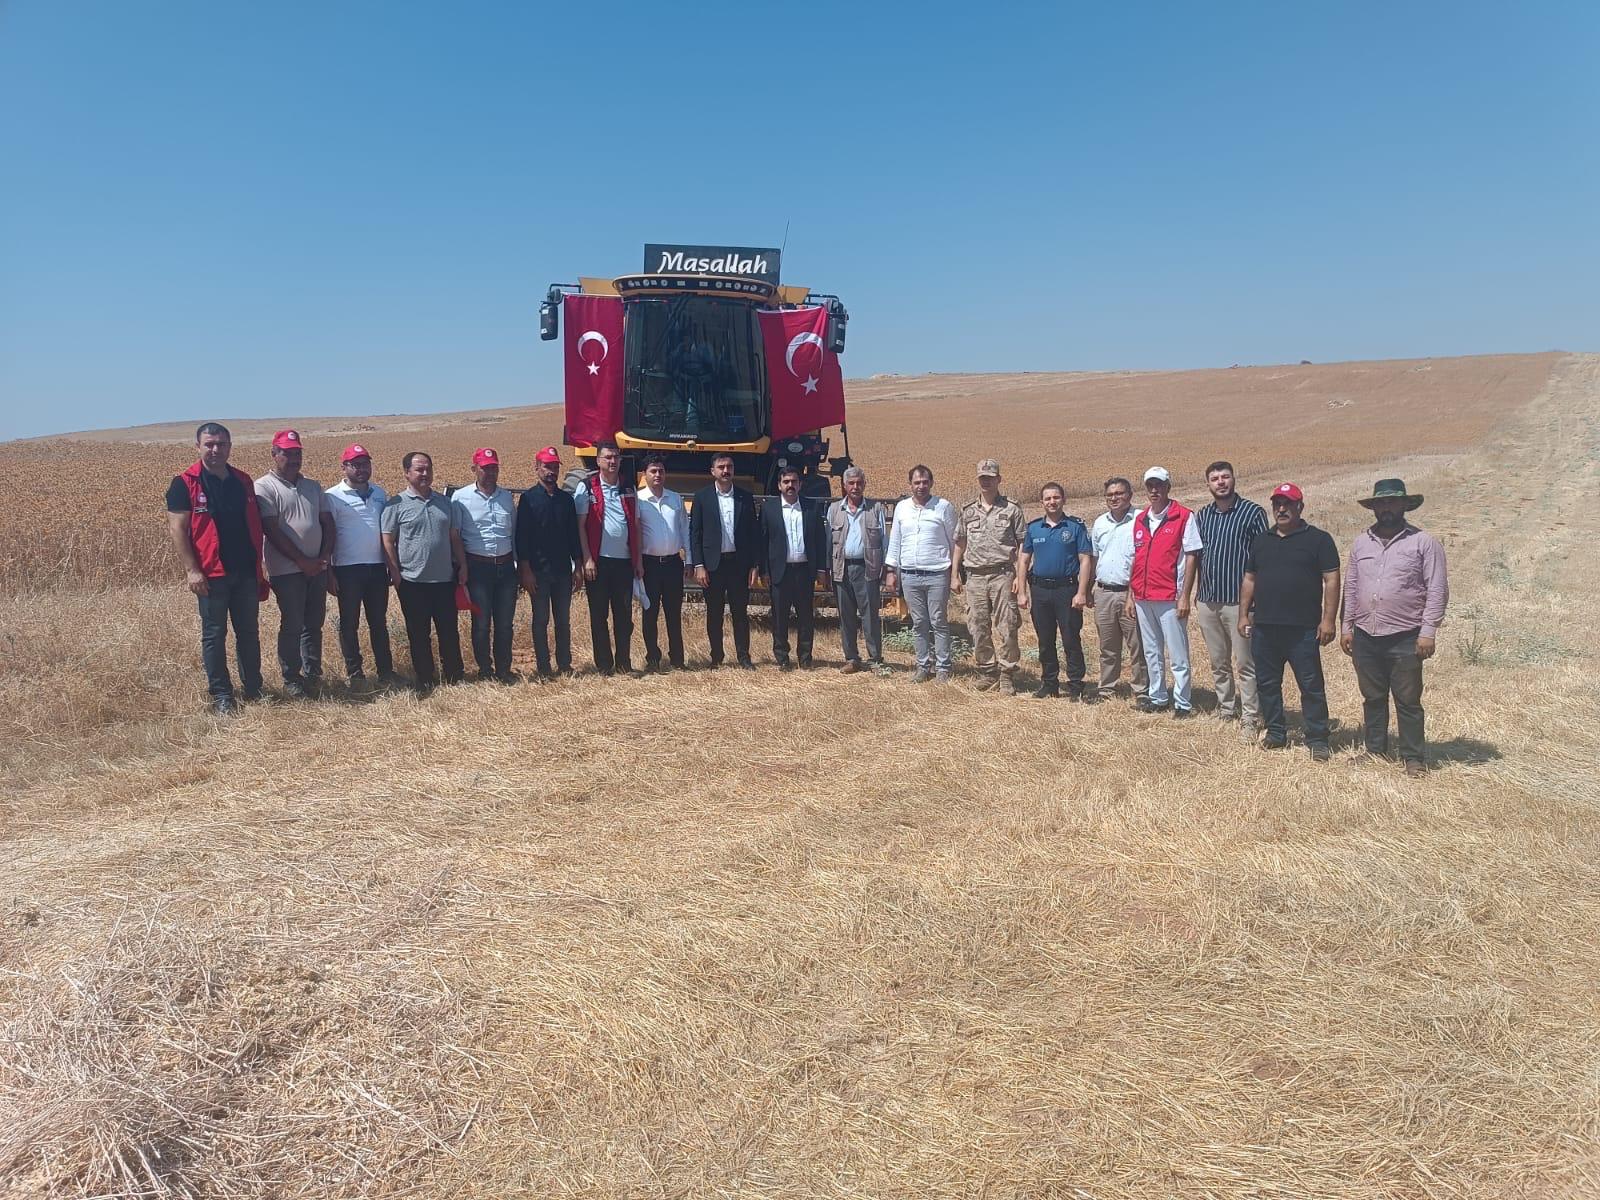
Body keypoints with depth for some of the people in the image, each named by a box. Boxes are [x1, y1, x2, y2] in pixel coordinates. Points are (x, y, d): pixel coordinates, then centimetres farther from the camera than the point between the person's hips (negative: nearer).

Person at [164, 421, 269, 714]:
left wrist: (259, 567, 12)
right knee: (214, 635, 4)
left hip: (246, 573, 5)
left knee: (249, 632, 11)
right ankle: (221, 695, 11)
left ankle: (254, 689, 21)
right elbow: (176, 529, -8)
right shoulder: (185, 484, -4)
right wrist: (192, 570, -15)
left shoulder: (243, 481, 10)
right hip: (211, 574, -4)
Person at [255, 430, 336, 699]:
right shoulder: (264, 488, -5)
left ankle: (313, 675, 20)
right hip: (287, 570, -5)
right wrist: (302, 561, -14)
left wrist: (326, 556, -5)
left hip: (317, 568, 5)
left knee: (314, 625, 11)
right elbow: (272, 530, -13)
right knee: (292, 626, -1)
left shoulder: (313, 487, 14)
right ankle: (291, 680, 9)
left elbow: (328, 523, 11)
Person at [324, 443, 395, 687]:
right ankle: (354, 673, 14)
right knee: (349, 623, 6)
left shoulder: (380, 494, 9)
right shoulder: (334, 496, -5)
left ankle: (385, 671, 17)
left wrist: (393, 565, 11)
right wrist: (328, 573, -9)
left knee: (379, 621, 11)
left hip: (377, 567, 4)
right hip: (347, 569, -4)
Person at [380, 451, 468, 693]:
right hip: (413, 582, -3)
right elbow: (388, 541, -4)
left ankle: (454, 678, 20)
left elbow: (455, 538, 14)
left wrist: (462, 566, 7)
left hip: (445, 580, 3)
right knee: (418, 635, 6)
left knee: (450, 632, 9)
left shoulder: (445, 503, 10)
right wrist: (396, 574, -9)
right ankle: (425, 681, 17)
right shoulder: (396, 505, -3)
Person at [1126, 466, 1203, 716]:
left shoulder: (1184, 517, -5)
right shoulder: (1140, 520, 12)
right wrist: (1130, 596, 12)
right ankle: (1157, 697, 24)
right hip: (1143, 599, 6)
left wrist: (1185, 597, -12)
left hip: (1170, 598, -6)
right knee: (1151, 653, 13)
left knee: (1178, 654, -1)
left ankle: (1182, 703, 7)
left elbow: (1191, 557, -8)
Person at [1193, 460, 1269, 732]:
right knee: (1218, 662, 13)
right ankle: (1226, 709, 25)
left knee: (1245, 663, -3)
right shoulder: (1202, 516, 12)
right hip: (1207, 601, 5)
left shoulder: (1253, 512, -3)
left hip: (1238, 601, -5)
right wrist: (1197, 593, 12)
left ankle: (1249, 717, 2)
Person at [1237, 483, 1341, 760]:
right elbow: (1249, 580, 18)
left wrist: (1328, 620, -12)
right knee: (1267, 684, 10)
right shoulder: (1260, 540, 14)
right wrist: (1243, 614, 11)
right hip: (1264, 627, 5)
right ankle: (1275, 734, 22)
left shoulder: (1318, 539, -1)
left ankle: (1317, 740, 6)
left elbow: (1331, 580, -5)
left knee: (1311, 685, -1)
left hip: (1303, 630, -5)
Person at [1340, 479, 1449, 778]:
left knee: (1408, 701, 2)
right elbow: (1351, 588, 14)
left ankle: (1413, 758, 12)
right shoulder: (1361, 544, 11)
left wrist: (1428, 631, -13)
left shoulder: (1424, 543, -3)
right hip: (1365, 637, 4)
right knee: (1373, 698, 14)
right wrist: (1347, 627, 10)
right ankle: (1375, 751, 25)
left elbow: (1437, 590, -6)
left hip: (1405, 638, -4)